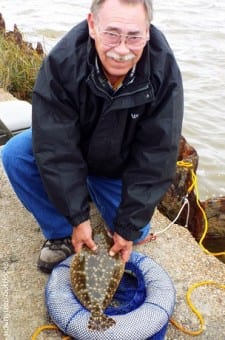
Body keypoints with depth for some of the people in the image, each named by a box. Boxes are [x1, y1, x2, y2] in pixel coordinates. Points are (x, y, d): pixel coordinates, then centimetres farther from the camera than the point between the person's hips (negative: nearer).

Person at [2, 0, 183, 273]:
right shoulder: (62, 61, -31)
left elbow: (156, 159, -23)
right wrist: (78, 217, -27)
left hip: (121, 166, 1)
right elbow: (56, 148, -28)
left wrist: (129, 226, -22)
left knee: (135, 232, -9)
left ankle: (93, 187, 20)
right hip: (71, 151, 0)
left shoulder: (164, 72, -29)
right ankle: (61, 233, -5)